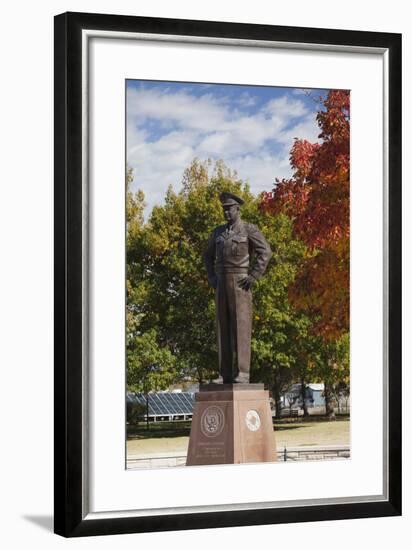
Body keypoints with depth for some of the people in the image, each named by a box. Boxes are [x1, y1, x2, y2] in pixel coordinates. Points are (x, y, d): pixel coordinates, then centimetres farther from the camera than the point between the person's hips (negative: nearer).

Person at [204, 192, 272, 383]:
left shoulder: (249, 229, -3)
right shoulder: (218, 232, 15)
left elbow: (265, 252, -11)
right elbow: (208, 256, 26)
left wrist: (253, 276, -17)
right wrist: (212, 278, 11)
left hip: (240, 283, -6)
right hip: (222, 284, 6)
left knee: (241, 327, -10)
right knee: (223, 328, 3)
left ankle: (242, 373, -10)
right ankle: (226, 374, 5)